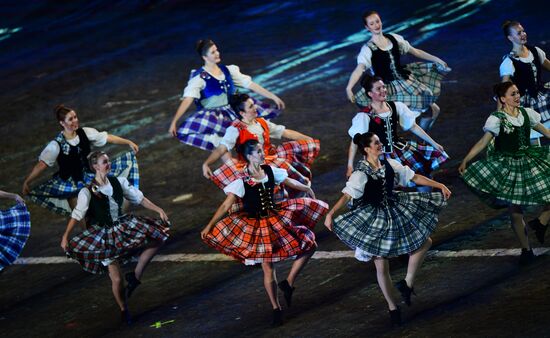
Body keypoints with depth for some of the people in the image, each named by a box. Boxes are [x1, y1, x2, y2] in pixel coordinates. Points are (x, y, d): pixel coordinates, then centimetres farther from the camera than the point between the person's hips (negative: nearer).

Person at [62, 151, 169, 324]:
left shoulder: (118, 182, -5)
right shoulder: (87, 192, -19)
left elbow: (139, 198, 0)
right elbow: (77, 214, -19)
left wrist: (159, 210, -5)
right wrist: (65, 236, -24)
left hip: (123, 226, 5)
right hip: (104, 236, -5)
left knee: (156, 239, -6)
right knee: (117, 279, -4)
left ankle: (136, 275, 5)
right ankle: (124, 311, 22)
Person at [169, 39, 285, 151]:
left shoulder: (228, 70, 5)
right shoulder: (199, 77, -10)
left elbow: (250, 85, 6)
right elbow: (187, 100, -19)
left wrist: (274, 97, 4)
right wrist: (174, 122, -29)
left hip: (232, 110, 5)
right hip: (213, 116, -5)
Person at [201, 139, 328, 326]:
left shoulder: (269, 171, -4)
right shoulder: (242, 181, -18)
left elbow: (290, 182, 14)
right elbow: (225, 206, -18)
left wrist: (308, 189, 30)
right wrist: (209, 226, -23)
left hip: (276, 219, 5)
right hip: (256, 226, -5)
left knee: (309, 245, -1)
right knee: (268, 268, 1)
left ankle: (288, 283, 11)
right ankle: (276, 309, 15)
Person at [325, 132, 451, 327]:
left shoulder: (389, 164, -4)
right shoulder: (361, 174, -21)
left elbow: (414, 177, 2)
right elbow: (347, 195, -29)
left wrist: (439, 186, 1)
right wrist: (330, 213, -42)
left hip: (394, 211, 6)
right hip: (373, 219, -6)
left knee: (425, 242, 5)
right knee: (381, 266, 1)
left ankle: (408, 284, 20)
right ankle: (392, 308, 19)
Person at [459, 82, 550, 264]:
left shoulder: (526, 113, 0)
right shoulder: (496, 119, -13)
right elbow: (483, 143, -14)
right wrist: (465, 161, -20)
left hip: (528, 160, 4)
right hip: (506, 166, -4)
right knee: (515, 211, 2)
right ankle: (526, 250, 16)